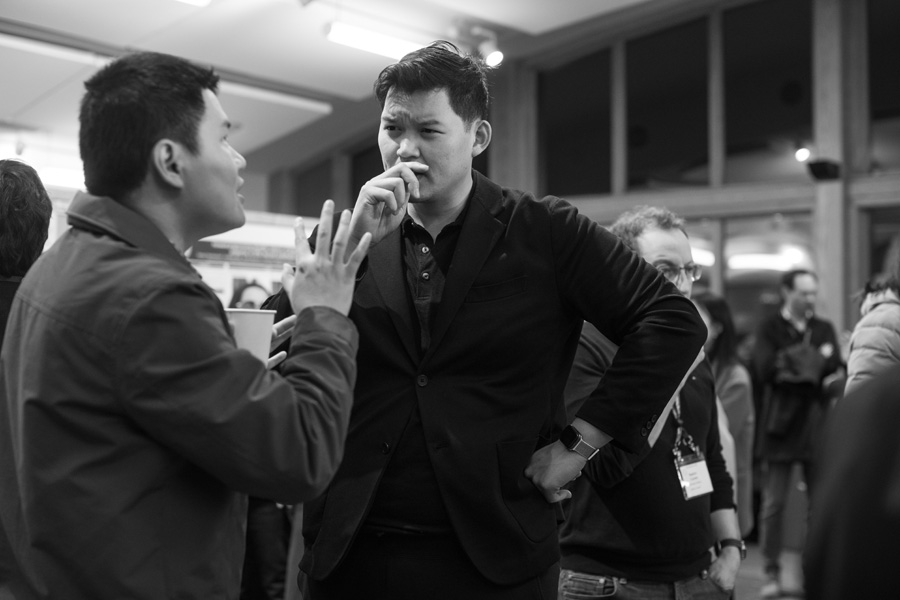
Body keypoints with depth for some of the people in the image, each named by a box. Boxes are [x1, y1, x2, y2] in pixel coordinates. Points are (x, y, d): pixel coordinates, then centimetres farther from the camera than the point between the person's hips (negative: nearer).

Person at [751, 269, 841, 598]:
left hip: (818, 428, 3)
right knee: (774, 504, 0)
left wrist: (793, 363, -14)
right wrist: (814, 360, -12)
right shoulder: (769, 329, 3)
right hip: (781, 425, -3)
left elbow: (835, 368, -1)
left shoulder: (824, 328, 13)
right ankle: (772, 573, 9)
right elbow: (766, 370, -13)